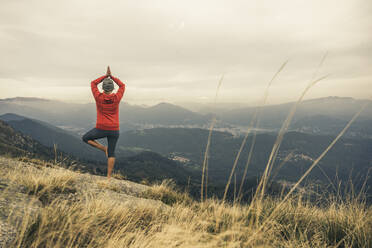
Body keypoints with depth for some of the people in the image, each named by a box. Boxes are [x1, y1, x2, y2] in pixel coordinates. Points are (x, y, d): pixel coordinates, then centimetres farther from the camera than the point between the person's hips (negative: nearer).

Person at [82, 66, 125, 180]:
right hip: (114, 130, 2)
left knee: (85, 138, 23)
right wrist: (111, 76, 9)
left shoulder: (99, 97, -8)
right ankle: (109, 176, 11)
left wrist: (105, 75, 9)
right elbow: (122, 86, 11)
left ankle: (104, 148, 9)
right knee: (111, 153, 11)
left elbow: (93, 84, 10)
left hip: (101, 129, -2)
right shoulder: (117, 98, -7)